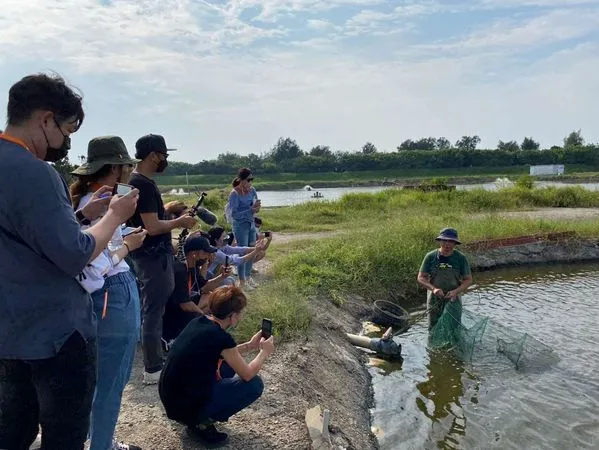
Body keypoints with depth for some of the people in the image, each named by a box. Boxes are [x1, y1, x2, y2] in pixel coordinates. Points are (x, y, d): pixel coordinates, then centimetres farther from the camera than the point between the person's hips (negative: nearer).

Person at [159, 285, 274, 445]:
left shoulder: (198, 322, 2)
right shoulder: (221, 337, -21)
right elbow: (247, 375, -8)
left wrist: (249, 346, 18)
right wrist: (264, 352, 8)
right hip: (185, 405, -8)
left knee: (229, 365, 20)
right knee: (255, 384, -3)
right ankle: (202, 422, 0)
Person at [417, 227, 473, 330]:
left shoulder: (461, 258, -8)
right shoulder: (430, 257, -7)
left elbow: (468, 279, -2)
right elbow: (421, 277, -5)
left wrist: (456, 291, -20)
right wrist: (433, 288, -23)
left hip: (453, 300, 0)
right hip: (434, 300, 1)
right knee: (433, 330, 10)